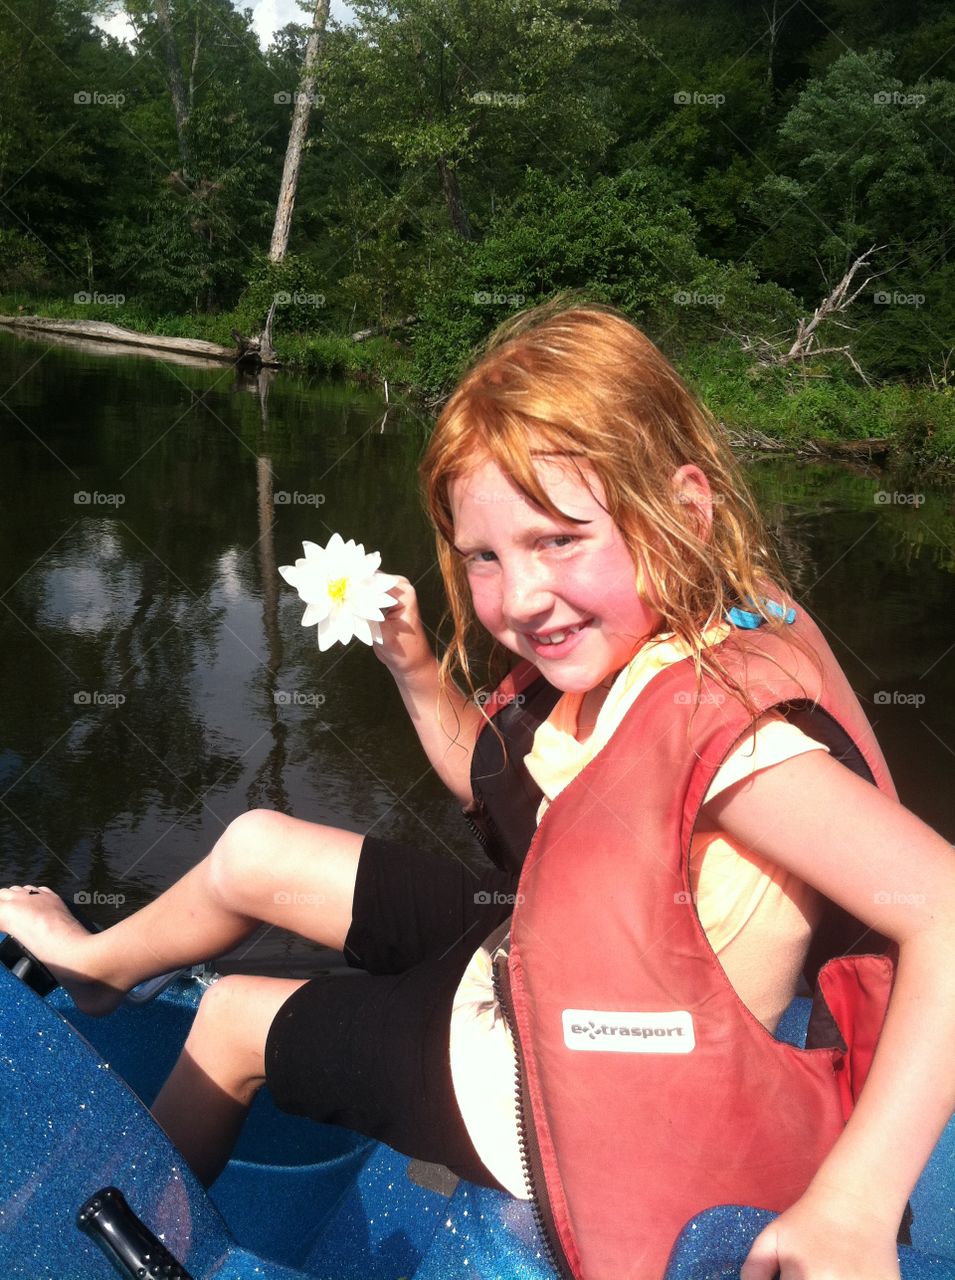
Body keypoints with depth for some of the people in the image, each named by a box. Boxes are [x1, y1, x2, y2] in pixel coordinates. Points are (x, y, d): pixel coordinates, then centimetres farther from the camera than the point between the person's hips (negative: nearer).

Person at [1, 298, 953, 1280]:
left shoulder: (720, 719, -36)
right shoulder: (610, 650, -10)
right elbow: (497, 789, 7)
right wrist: (415, 668, -8)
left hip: (554, 1096, -7)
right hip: (521, 952, 7)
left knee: (236, 1017, 10)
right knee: (253, 850, 11)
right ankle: (97, 963, 46)